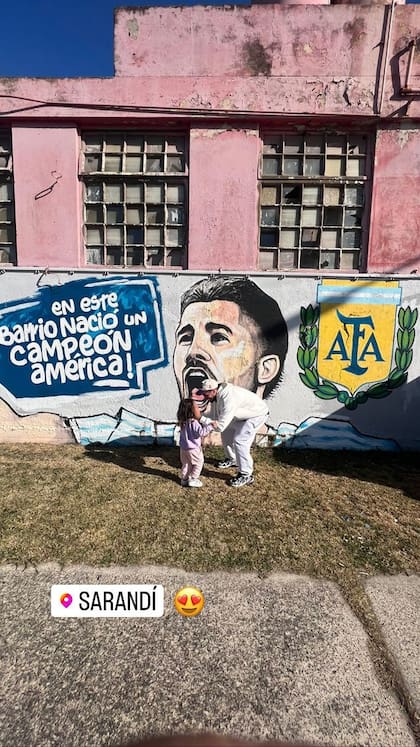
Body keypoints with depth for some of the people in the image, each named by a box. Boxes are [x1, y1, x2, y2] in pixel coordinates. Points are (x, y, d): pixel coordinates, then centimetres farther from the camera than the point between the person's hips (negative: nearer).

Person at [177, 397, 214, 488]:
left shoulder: (183, 422, -1)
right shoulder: (193, 423, -28)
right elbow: (201, 432, -33)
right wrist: (210, 426, -29)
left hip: (183, 448, 8)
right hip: (193, 448, -8)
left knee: (186, 464, 22)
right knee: (198, 463, 12)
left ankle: (184, 479, 30)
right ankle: (193, 479, 13)